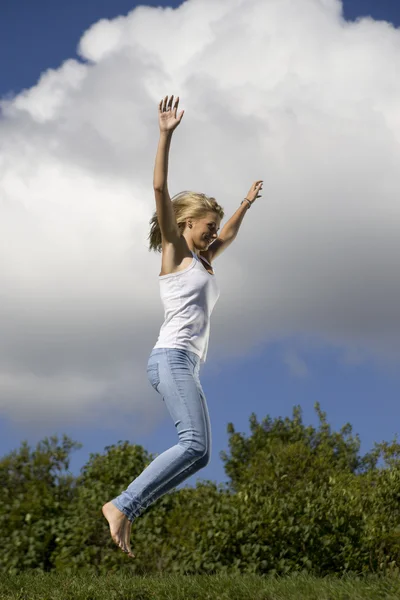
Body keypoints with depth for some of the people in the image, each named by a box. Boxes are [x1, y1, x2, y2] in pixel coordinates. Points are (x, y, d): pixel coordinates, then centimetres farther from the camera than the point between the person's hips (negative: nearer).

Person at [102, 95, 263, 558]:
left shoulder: (201, 261, 25)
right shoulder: (173, 251, 5)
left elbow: (228, 235, 46)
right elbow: (160, 190, -6)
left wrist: (246, 203, 52)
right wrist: (166, 135, -11)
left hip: (186, 365, 9)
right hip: (171, 357, -9)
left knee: (195, 452, -2)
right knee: (196, 445, -24)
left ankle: (126, 508, -7)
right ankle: (122, 505, -25)